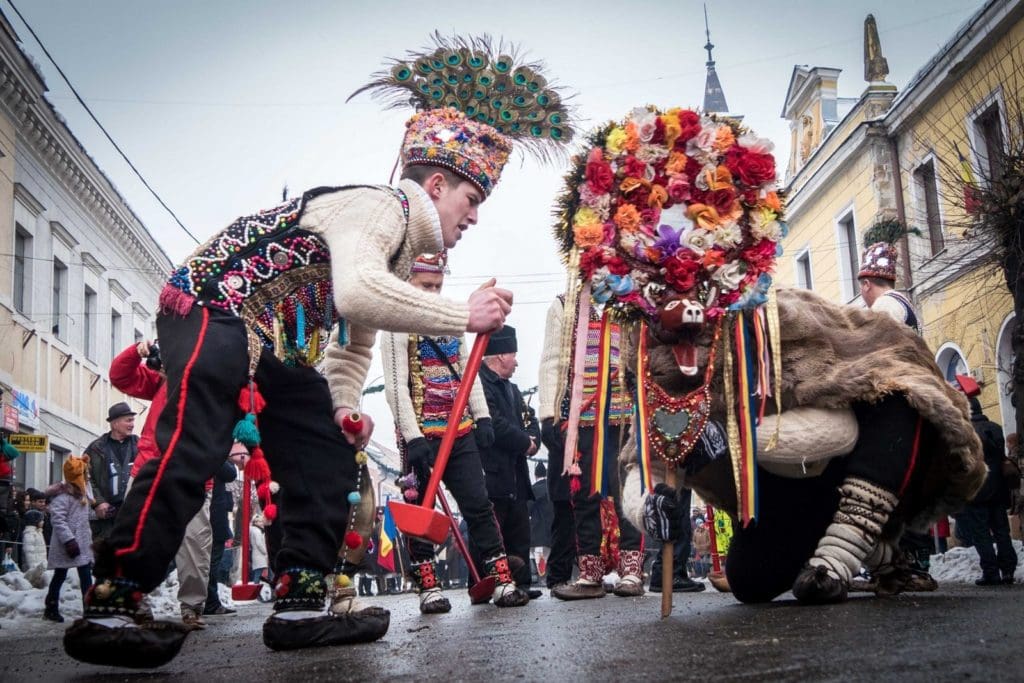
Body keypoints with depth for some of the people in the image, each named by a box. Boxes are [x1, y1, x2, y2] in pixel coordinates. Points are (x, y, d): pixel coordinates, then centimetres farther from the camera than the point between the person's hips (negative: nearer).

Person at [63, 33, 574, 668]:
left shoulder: (403, 251, 15)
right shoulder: (378, 205, -17)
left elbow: (357, 343, 20)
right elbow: (355, 293, -39)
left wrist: (343, 403, 0)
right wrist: (465, 315, -31)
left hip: (276, 347, 11)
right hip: (213, 314, -11)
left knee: (328, 458, 3)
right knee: (191, 453, -21)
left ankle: (301, 603, 4)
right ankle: (108, 608, -16)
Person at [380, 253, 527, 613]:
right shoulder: (399, 327, -4)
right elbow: (396, 386, -11)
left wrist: (482, 418, 8)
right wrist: (413, 437, -18)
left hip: (460, 433, 5)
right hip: (422, 435, -5)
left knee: (478, 504, 4)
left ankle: (503, 582, 6)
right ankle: (429, 589, 11)